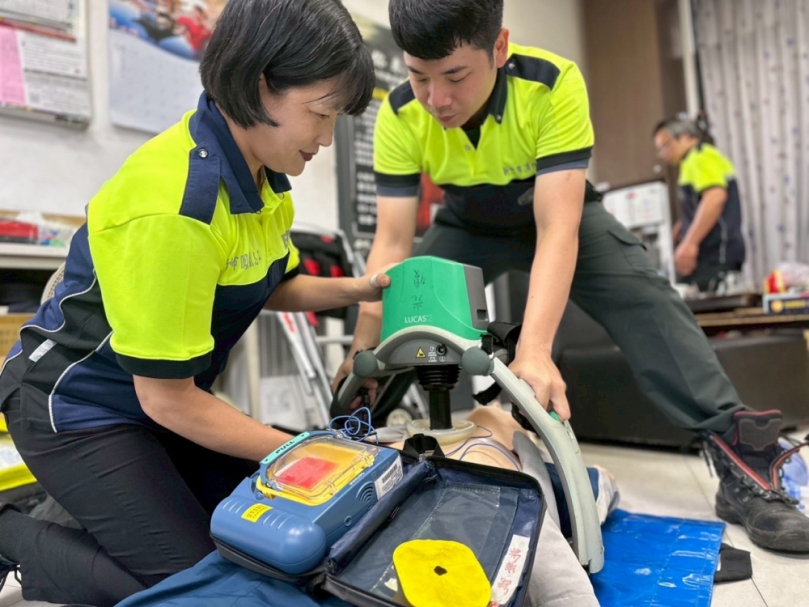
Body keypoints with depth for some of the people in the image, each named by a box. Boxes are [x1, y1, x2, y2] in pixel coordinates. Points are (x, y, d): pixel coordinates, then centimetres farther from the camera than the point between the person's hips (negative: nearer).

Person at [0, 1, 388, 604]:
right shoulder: (172, 207, -32)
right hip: (79, 408, -8)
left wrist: (357, 289, -7)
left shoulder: (260, 174, -6)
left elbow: (268, 284, 8)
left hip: (167, 398, 8)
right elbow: (167, 398, -26)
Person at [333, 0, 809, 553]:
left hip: (561, 212, -2)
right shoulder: (400, 116, -25)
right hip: (470, 226, 3)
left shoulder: (553, 84, -34)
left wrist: (533, 351, -54)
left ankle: (739, 456, -18)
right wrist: (364, 347, -37)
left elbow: (556, 231, -41)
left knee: (643, 296, -24)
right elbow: (393, 242, -27)